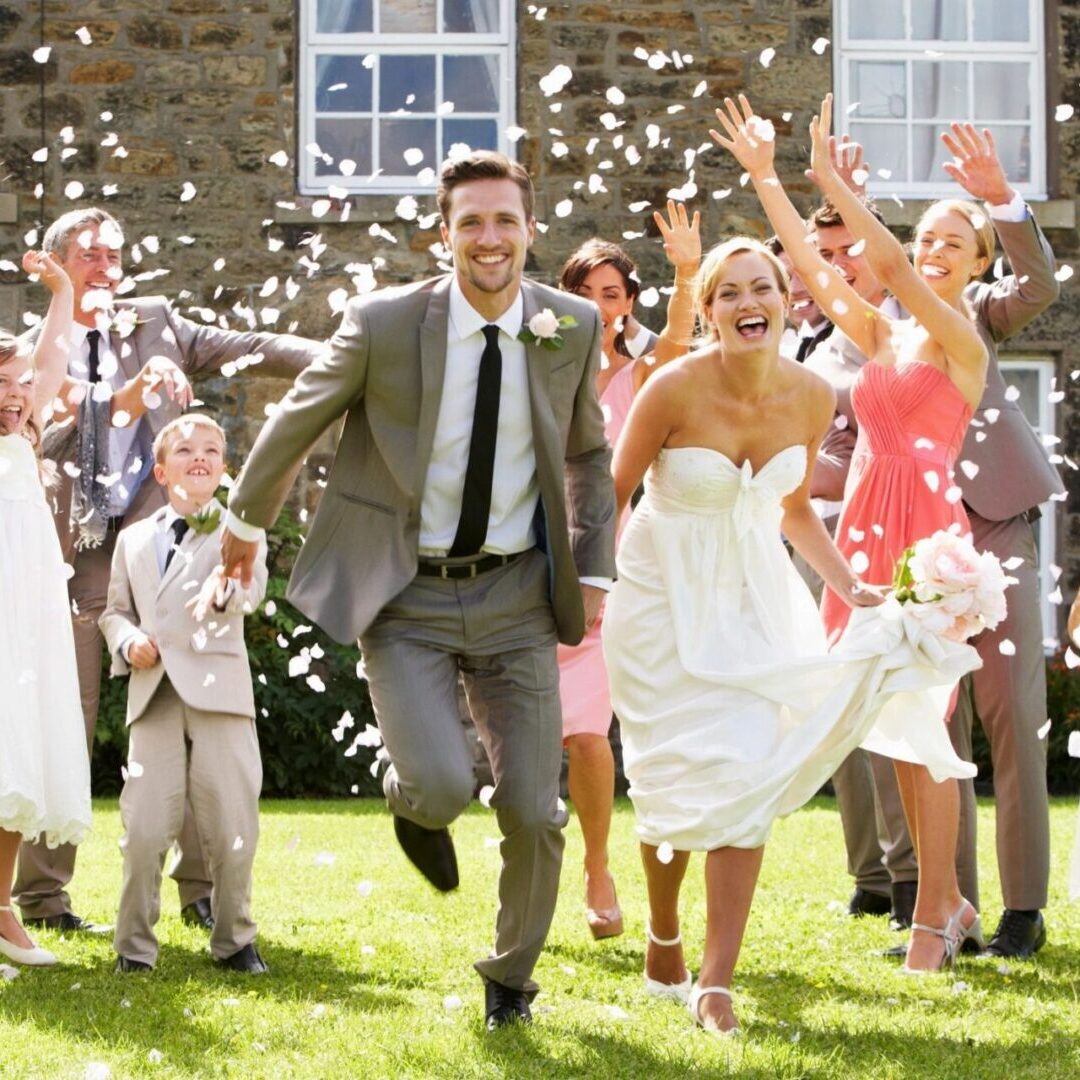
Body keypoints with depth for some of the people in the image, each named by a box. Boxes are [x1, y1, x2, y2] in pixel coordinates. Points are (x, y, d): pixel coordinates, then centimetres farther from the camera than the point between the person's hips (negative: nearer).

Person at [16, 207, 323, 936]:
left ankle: (200, 889, 7)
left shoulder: (153, 323, 13)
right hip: (74, 558, -3)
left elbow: (247, 349, 7)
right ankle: (42, 896, 8)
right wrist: (123, 399, -24)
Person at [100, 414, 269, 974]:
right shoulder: (134, 540, 19)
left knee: (231, 826, -2)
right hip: (154, 696, 2)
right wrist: (128, 641, -1)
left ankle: (234, 940, 13)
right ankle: (134, 945, 6)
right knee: (144, 828, -5)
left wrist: (225, 588, -36)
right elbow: (115, 610, 23)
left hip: (219, 693, -2)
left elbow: (252, 586, -12)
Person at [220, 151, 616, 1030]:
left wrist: (593, 570, 6)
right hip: (406, 599, -2)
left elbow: (590, 455, 15)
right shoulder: (384, 325, -12)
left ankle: (510, 976, 28)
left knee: (534, 812, 0)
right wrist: (247, 521, 17)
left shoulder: (571, 328, -2)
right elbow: (297, 422, 5)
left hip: (514, 595, 3)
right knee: (442, 788, -21)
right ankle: (413, 798, 20)